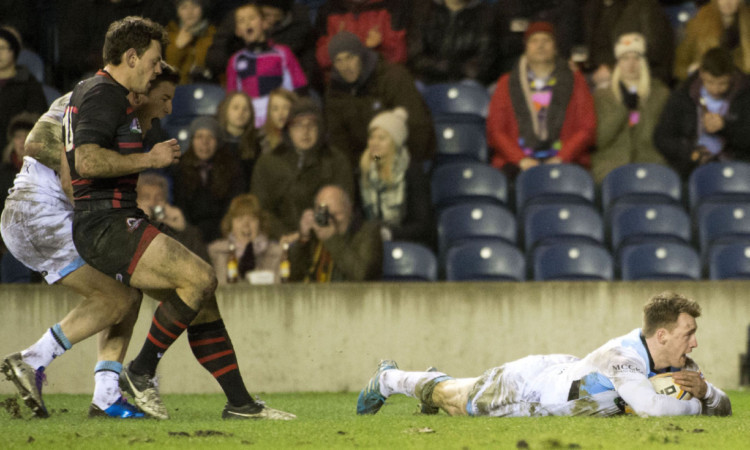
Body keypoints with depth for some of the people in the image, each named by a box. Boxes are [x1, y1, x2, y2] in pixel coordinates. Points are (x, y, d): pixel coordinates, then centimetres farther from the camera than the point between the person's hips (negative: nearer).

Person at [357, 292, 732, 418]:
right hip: (525, 386, -6)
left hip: (564, 371, 6)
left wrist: (704, 390, -34)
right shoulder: (622, 356, -45)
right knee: (454, 399, 22)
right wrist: (692, 406, -43)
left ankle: (439, 381, 67)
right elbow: (651, 406, -61)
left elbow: (723, 407, -12)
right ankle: (388, 379, 50)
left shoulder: (674, 360, -20)